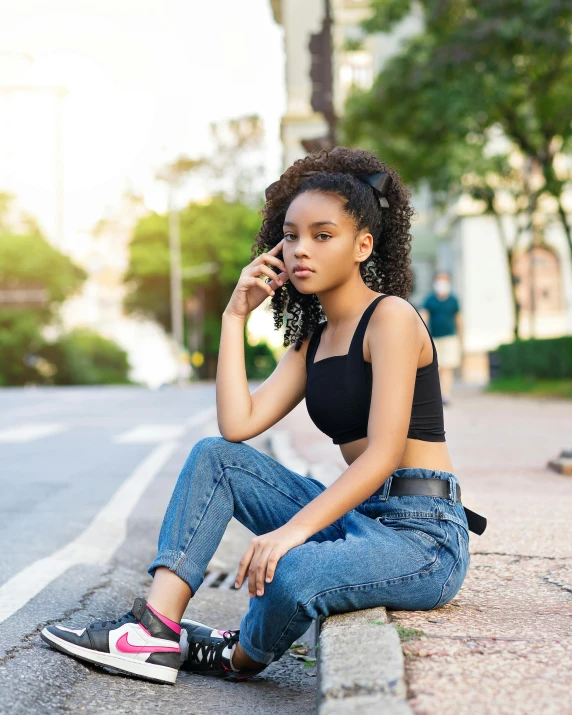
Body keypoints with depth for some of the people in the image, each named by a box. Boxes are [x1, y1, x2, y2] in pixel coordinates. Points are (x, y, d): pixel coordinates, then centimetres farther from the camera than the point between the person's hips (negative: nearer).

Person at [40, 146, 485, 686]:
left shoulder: (391, 317, -9)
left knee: (291, 575, -35)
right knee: (215, 457, 1)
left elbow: (383, 453, -20)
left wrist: (293, 529, -30)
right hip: (357, 517, 8)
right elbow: (238, 424, 1)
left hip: (422, 535, -8)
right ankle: (157, 628, -12)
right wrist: (235, 315, 5)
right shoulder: (312, 340, 15)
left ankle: (243, 656, 1)